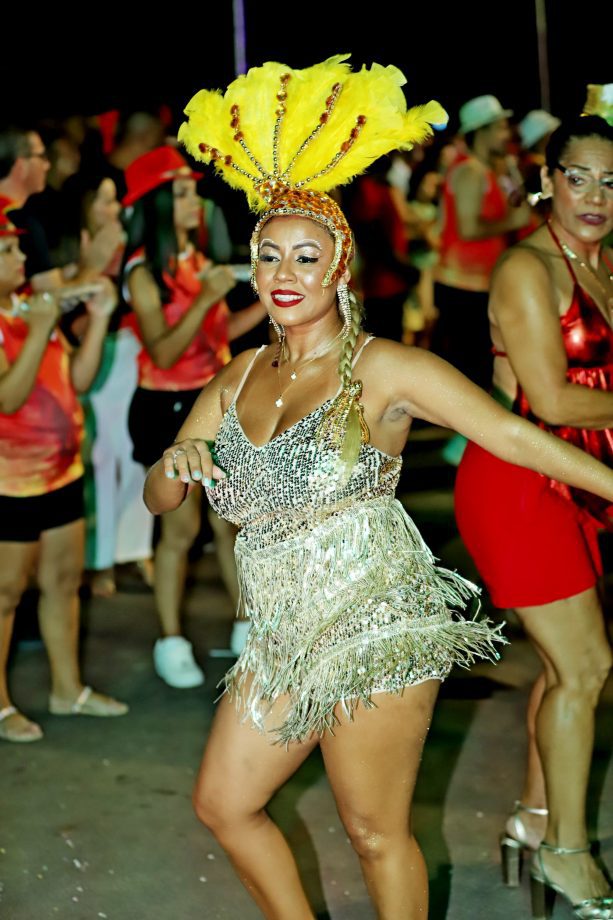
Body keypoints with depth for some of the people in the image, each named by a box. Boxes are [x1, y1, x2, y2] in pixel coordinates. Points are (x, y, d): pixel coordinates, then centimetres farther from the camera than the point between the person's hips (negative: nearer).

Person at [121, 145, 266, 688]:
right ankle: (171, 644, 13)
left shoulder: (195, 259, 8)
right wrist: (205, 298, -28)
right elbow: (162, 353, -22)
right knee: (181, 527, 0)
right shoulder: (144, 272, -13)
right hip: (168, 408, -6)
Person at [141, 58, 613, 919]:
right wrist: (176, 464, -11)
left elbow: (514, 435, -11)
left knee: (376, 833, 0)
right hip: (285, 639, 7)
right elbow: (159, 498, 12)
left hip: (376, 630, -7)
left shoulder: (384, 369, -9)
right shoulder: (238, 378, 9)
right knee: (223, 803, 14)